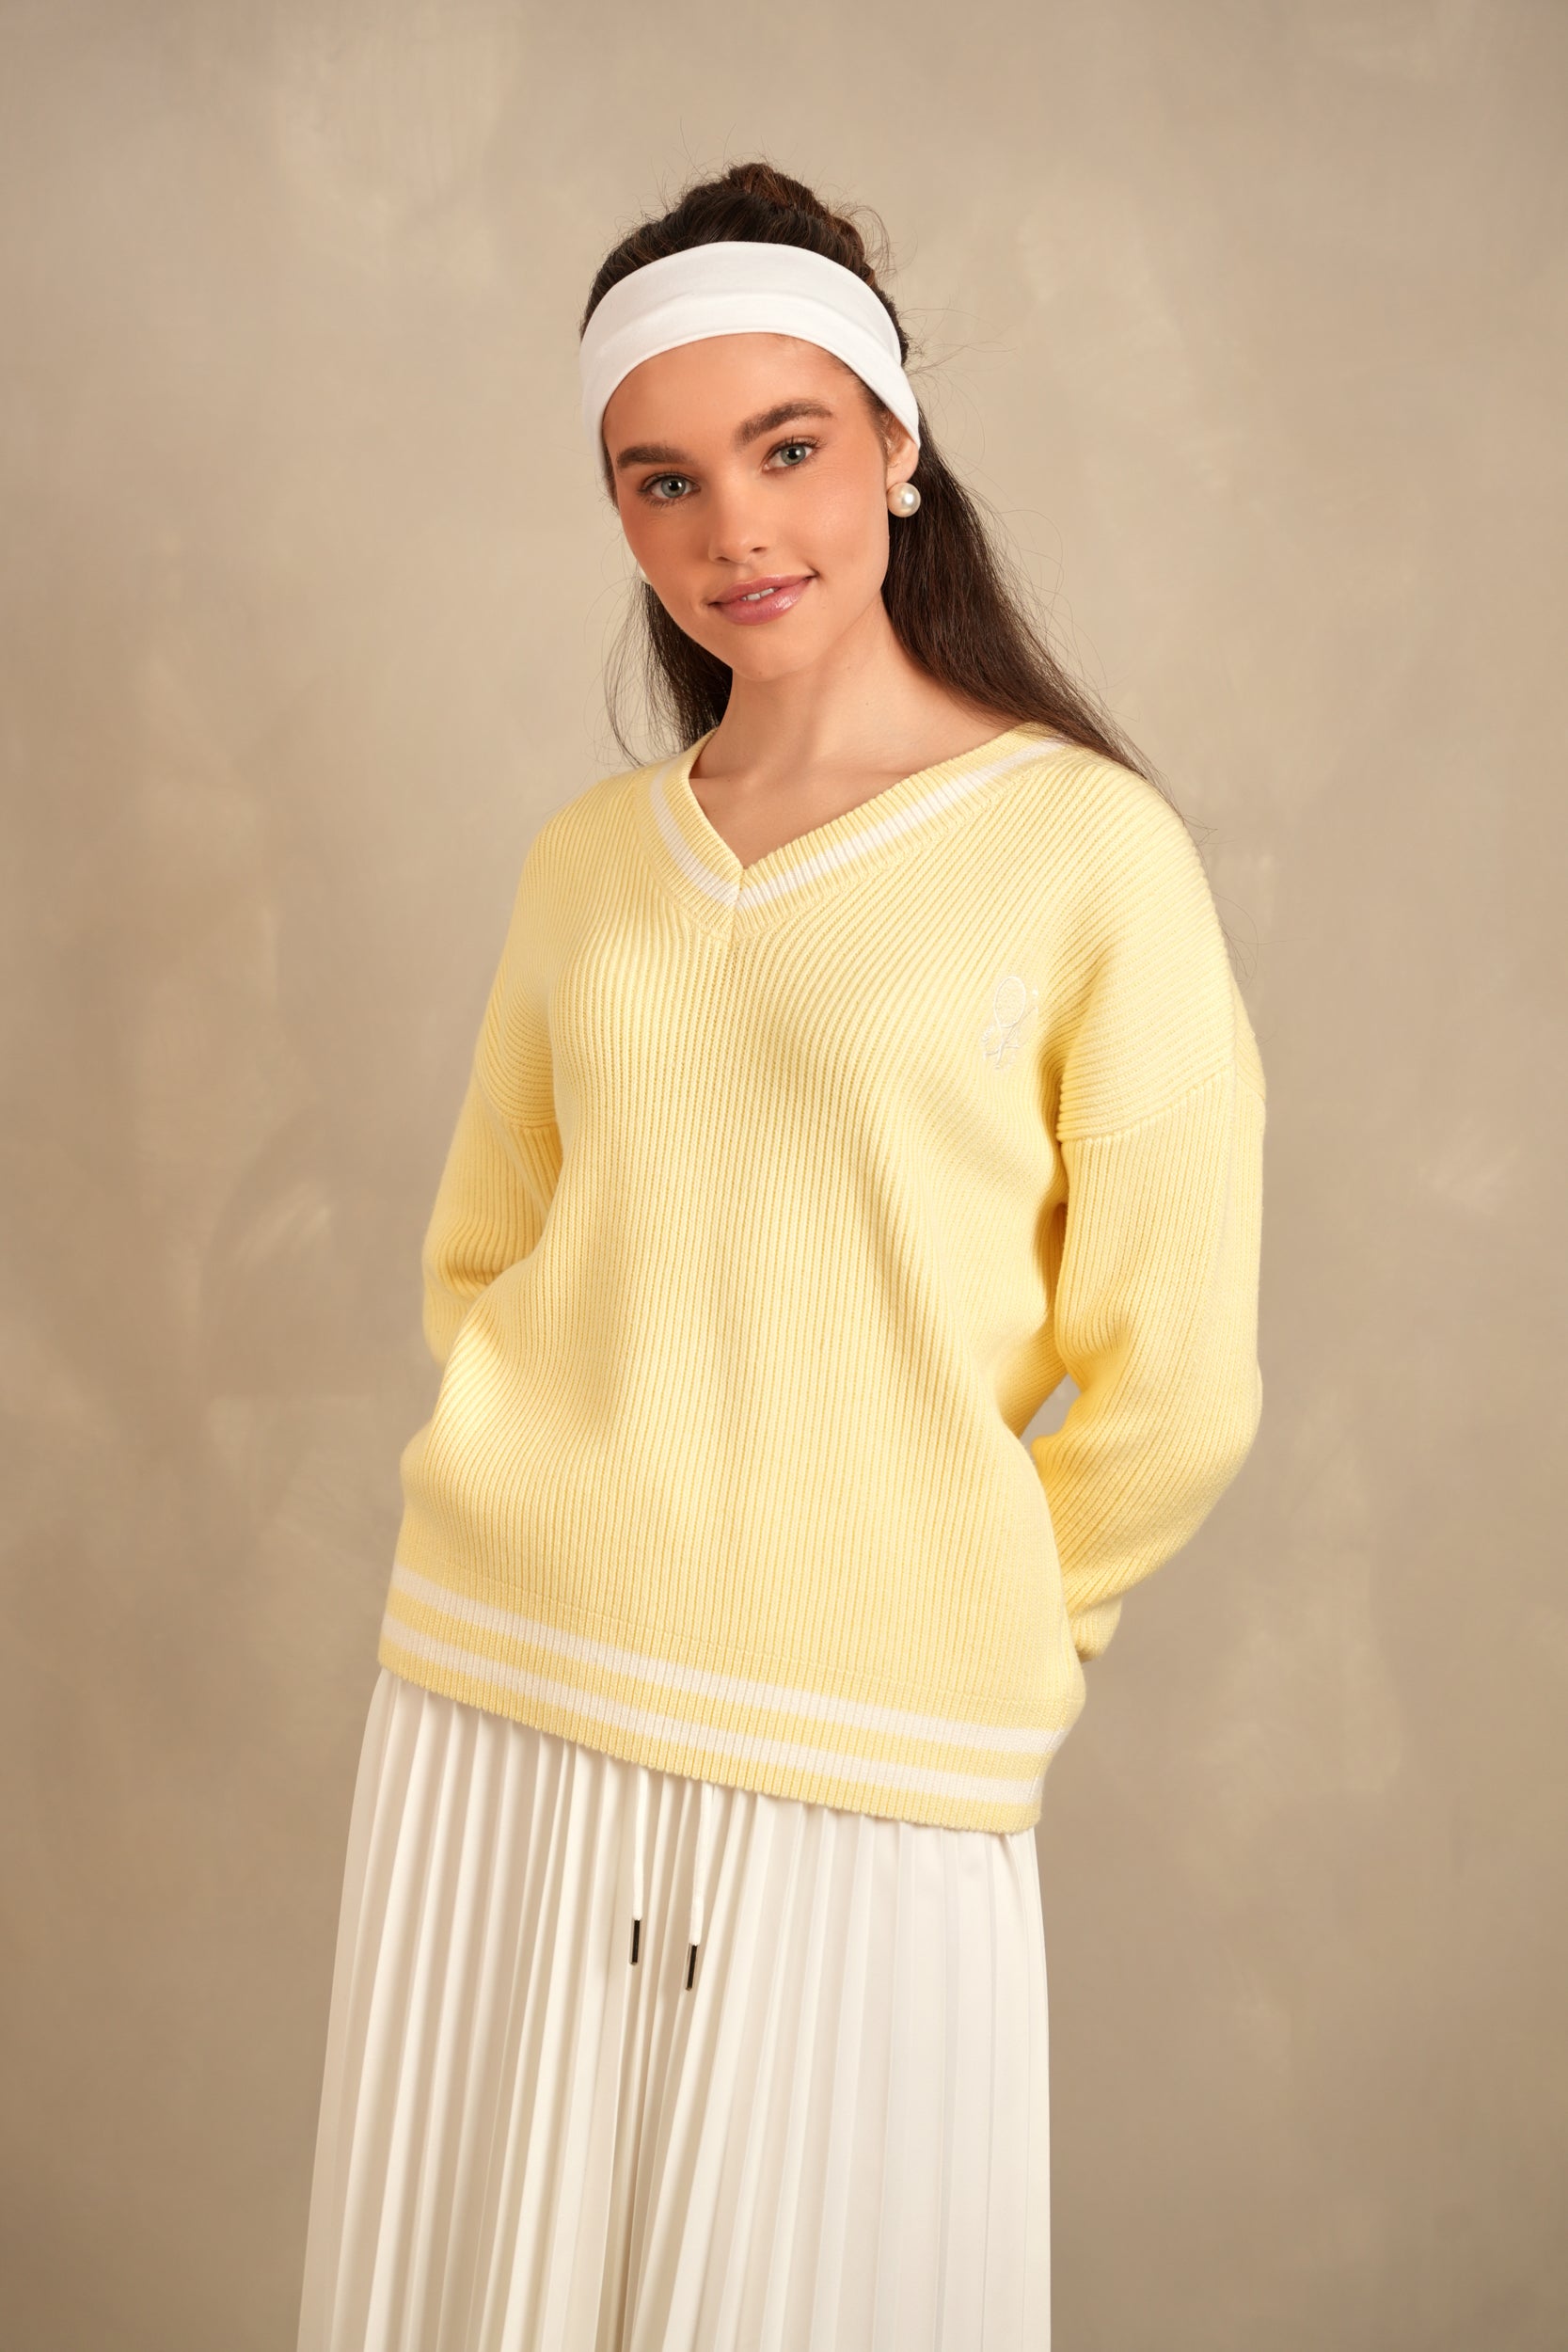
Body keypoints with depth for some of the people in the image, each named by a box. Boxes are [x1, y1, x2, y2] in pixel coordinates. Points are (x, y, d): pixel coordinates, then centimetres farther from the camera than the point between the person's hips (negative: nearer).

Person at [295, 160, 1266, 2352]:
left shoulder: (1090, 849, -7)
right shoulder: (584, 859, 8)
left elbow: (1174, 1393, -4)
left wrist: (967, 1618, 7)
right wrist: (591, 1535, 10)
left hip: (867, 1770, -4)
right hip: (492, 1709, 4)